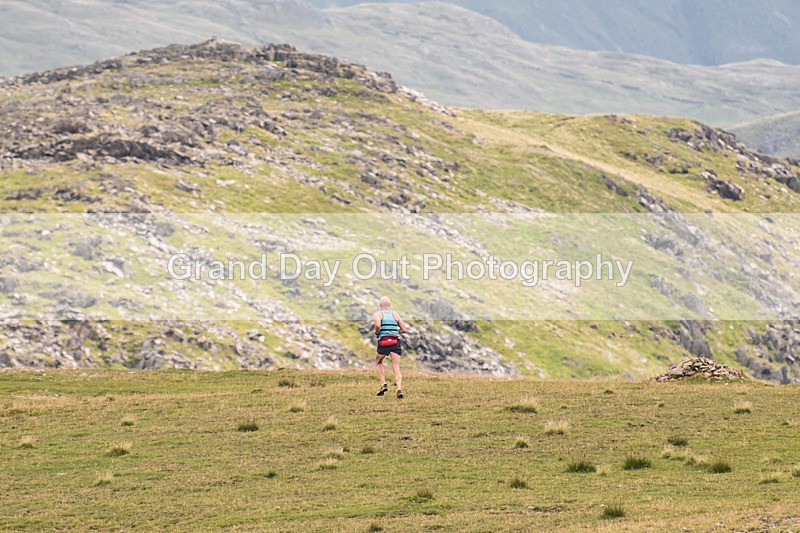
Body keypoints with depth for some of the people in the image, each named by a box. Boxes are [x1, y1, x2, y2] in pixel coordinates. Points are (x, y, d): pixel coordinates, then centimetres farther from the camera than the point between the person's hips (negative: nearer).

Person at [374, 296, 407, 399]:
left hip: (383, 341, -2)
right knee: (396, 368, -1)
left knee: (378, 363, 23)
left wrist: (376, 333, 2)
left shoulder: (378, 314, 4)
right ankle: (399, 389, -20)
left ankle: (383, 384, 9)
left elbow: (378, 325, -17)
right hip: (396, 342, 2)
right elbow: (404, 329, 9)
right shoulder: (395, 315, 13)